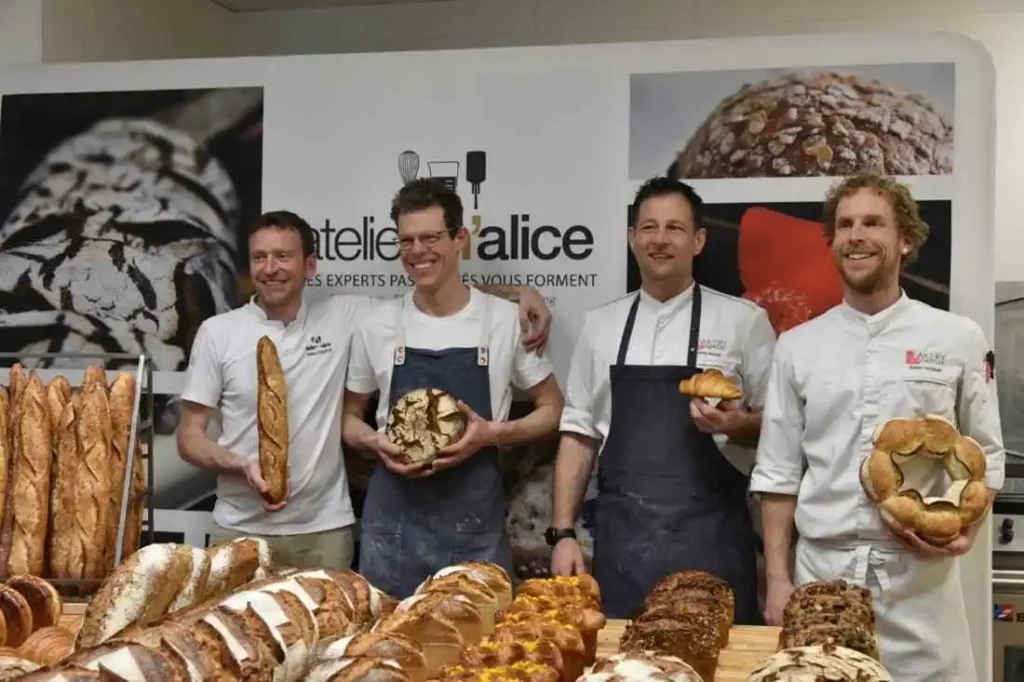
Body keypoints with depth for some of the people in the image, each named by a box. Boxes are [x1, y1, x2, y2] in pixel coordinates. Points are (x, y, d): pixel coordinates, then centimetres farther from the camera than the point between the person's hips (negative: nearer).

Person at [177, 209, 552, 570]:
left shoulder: (343, 317, 0)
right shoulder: (217, 332, 0)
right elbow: (189, 436, 3)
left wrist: (519, 292, -6)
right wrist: (243, 466, -16)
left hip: (323, 532, 0)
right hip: (240, 530, 0)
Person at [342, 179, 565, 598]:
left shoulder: (506, 320, -3)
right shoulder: (377, 326, 2)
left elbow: (552, 409, 6)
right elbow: (349, 417, 13)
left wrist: (494, 433, -12)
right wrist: (377, 443, -9)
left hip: (475, 520, -1)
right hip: (392, 517, 1)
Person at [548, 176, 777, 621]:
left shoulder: (743, 320, 0)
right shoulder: (600, 324, 8)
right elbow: (579, 433, 10)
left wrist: (739, 427, -16)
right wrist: (563, 533, 4)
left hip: (709, 536, -2)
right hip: (622, 538, 2)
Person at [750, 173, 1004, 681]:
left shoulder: (958, 339, 2)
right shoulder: (797, 345, 5)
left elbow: (985, 456, 7)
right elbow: (778, 472, 6)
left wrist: (964, 532, -10)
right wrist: (777, 579, 1)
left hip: (920, 575, -1)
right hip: (822, 572, 1)